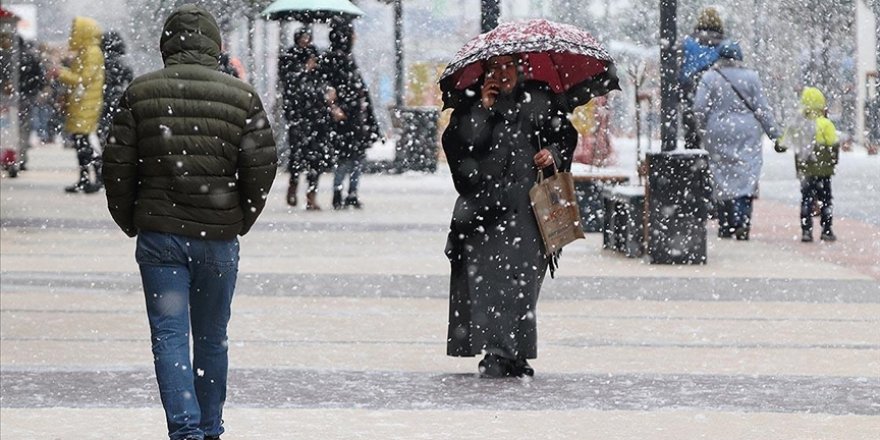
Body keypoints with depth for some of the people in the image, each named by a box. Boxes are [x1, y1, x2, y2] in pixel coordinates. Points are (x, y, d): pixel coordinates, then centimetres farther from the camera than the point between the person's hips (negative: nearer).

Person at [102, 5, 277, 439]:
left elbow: (117, 163, 0)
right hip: (219, 237, 1)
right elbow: (262, 166, -4)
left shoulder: (140, 92, -1)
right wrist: (242, 220, 11)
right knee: (212, 338, 14)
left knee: (169, 336, -1)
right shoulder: (242, 96, -2)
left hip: (159, 236, -1)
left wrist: (129, 221, 13)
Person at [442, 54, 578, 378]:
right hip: (484, 203, -1)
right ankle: (496, 352, -14)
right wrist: (483, 109, -7)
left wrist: (554, 153, 0)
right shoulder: (472, 105, 10)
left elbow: (567, 135, 20)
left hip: (529, 207, 1)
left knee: (522, 277, -3)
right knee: (487, 276, -12)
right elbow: (455, 143, -3)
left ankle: (514, 354, 2)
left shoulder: (540, 100, 14)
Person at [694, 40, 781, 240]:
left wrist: (703, 129, 12)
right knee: (746, 177, -1)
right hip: (747, 133, 0)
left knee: (722, 178, 8)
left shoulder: (709, 77, -3)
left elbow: (699, 108, -5)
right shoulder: (750, 77, -1)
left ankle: (725, 227, 9)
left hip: (719, 134, 0)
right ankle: (742, 221, -19)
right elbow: (762, 109, 0)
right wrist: (774, 134, 5)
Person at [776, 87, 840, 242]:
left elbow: (781, 146, 4)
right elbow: (834, 146, -11)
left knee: (806, 200, 10)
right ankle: (826, 231, 6)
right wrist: (832, 162, 5)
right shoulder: (825, 124, -12)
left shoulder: (796, 126, 0)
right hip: (823, 171, -3)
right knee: (825, 200, 6)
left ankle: (806, 231, 5)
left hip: (804, 171, 3)